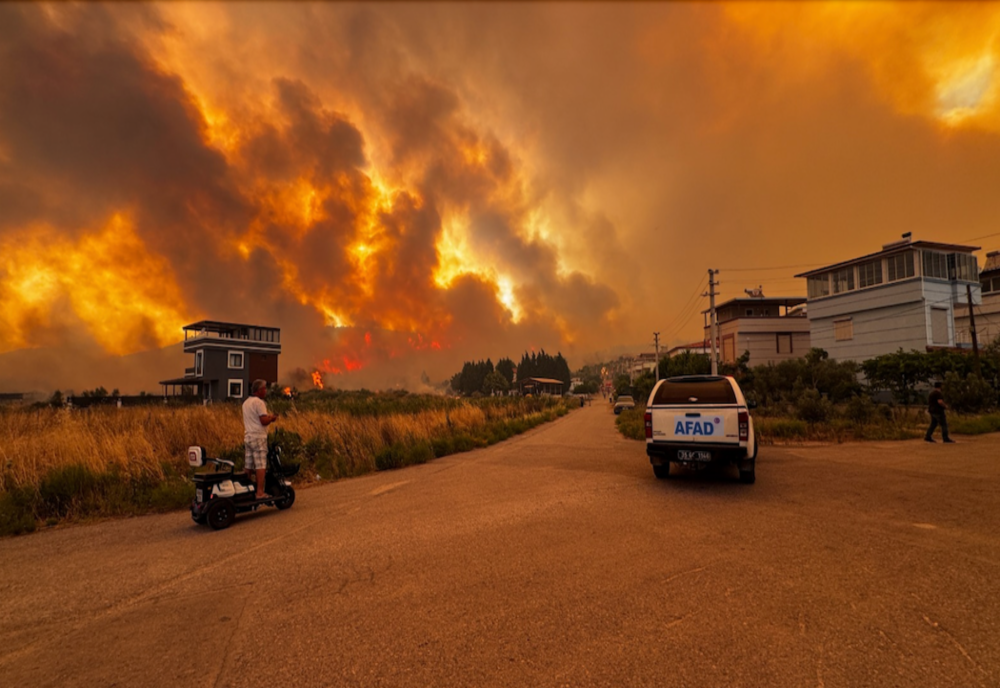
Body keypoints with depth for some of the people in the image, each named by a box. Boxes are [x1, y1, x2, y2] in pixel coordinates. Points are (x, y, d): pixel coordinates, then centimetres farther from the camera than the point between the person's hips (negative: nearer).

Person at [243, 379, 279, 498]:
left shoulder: (246, 402, 16)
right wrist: (272, 417, -1)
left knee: (249, 465, 11)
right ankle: (260, 492, -9)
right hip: (258, 437, -9)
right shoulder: (259, 402, -13)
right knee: (260, 465, -8)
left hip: (248, 437, 9)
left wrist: (268, 416, 15)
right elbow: (264, 421, -20)